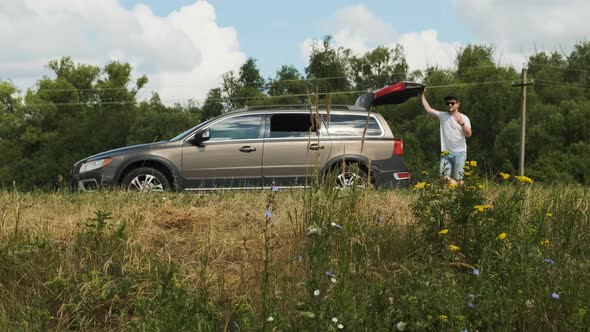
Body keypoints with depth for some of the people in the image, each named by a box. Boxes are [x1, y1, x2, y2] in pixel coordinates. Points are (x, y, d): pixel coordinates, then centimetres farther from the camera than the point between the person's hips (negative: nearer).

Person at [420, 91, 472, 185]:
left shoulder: (464, 118, 3)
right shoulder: (442, 116, 10)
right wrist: (422, 95, 9)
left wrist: (462, 123, -22)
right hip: (445, 153, 3)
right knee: (444, 177, -8)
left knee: (458, 179, -5)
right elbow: (428, 109, 10)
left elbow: (469, 134, -7)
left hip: (459, 152, -3)